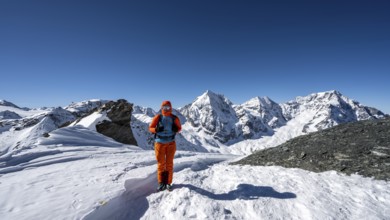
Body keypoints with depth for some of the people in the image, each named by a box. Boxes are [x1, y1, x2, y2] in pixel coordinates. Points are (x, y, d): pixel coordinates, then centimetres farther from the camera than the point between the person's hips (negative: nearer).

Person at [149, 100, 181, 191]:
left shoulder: (174, 118, -3)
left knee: (169, 163, 7)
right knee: (161, 163, 7)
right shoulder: (158, 117, -5)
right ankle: (161, 183, 22)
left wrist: (176, 129, -15)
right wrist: (156, 129, -21)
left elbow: (179, 127, 9)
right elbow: (150, 128, 1)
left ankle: (168, 183, 21)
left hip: (171, 143, 1)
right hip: (160, 143, 0)